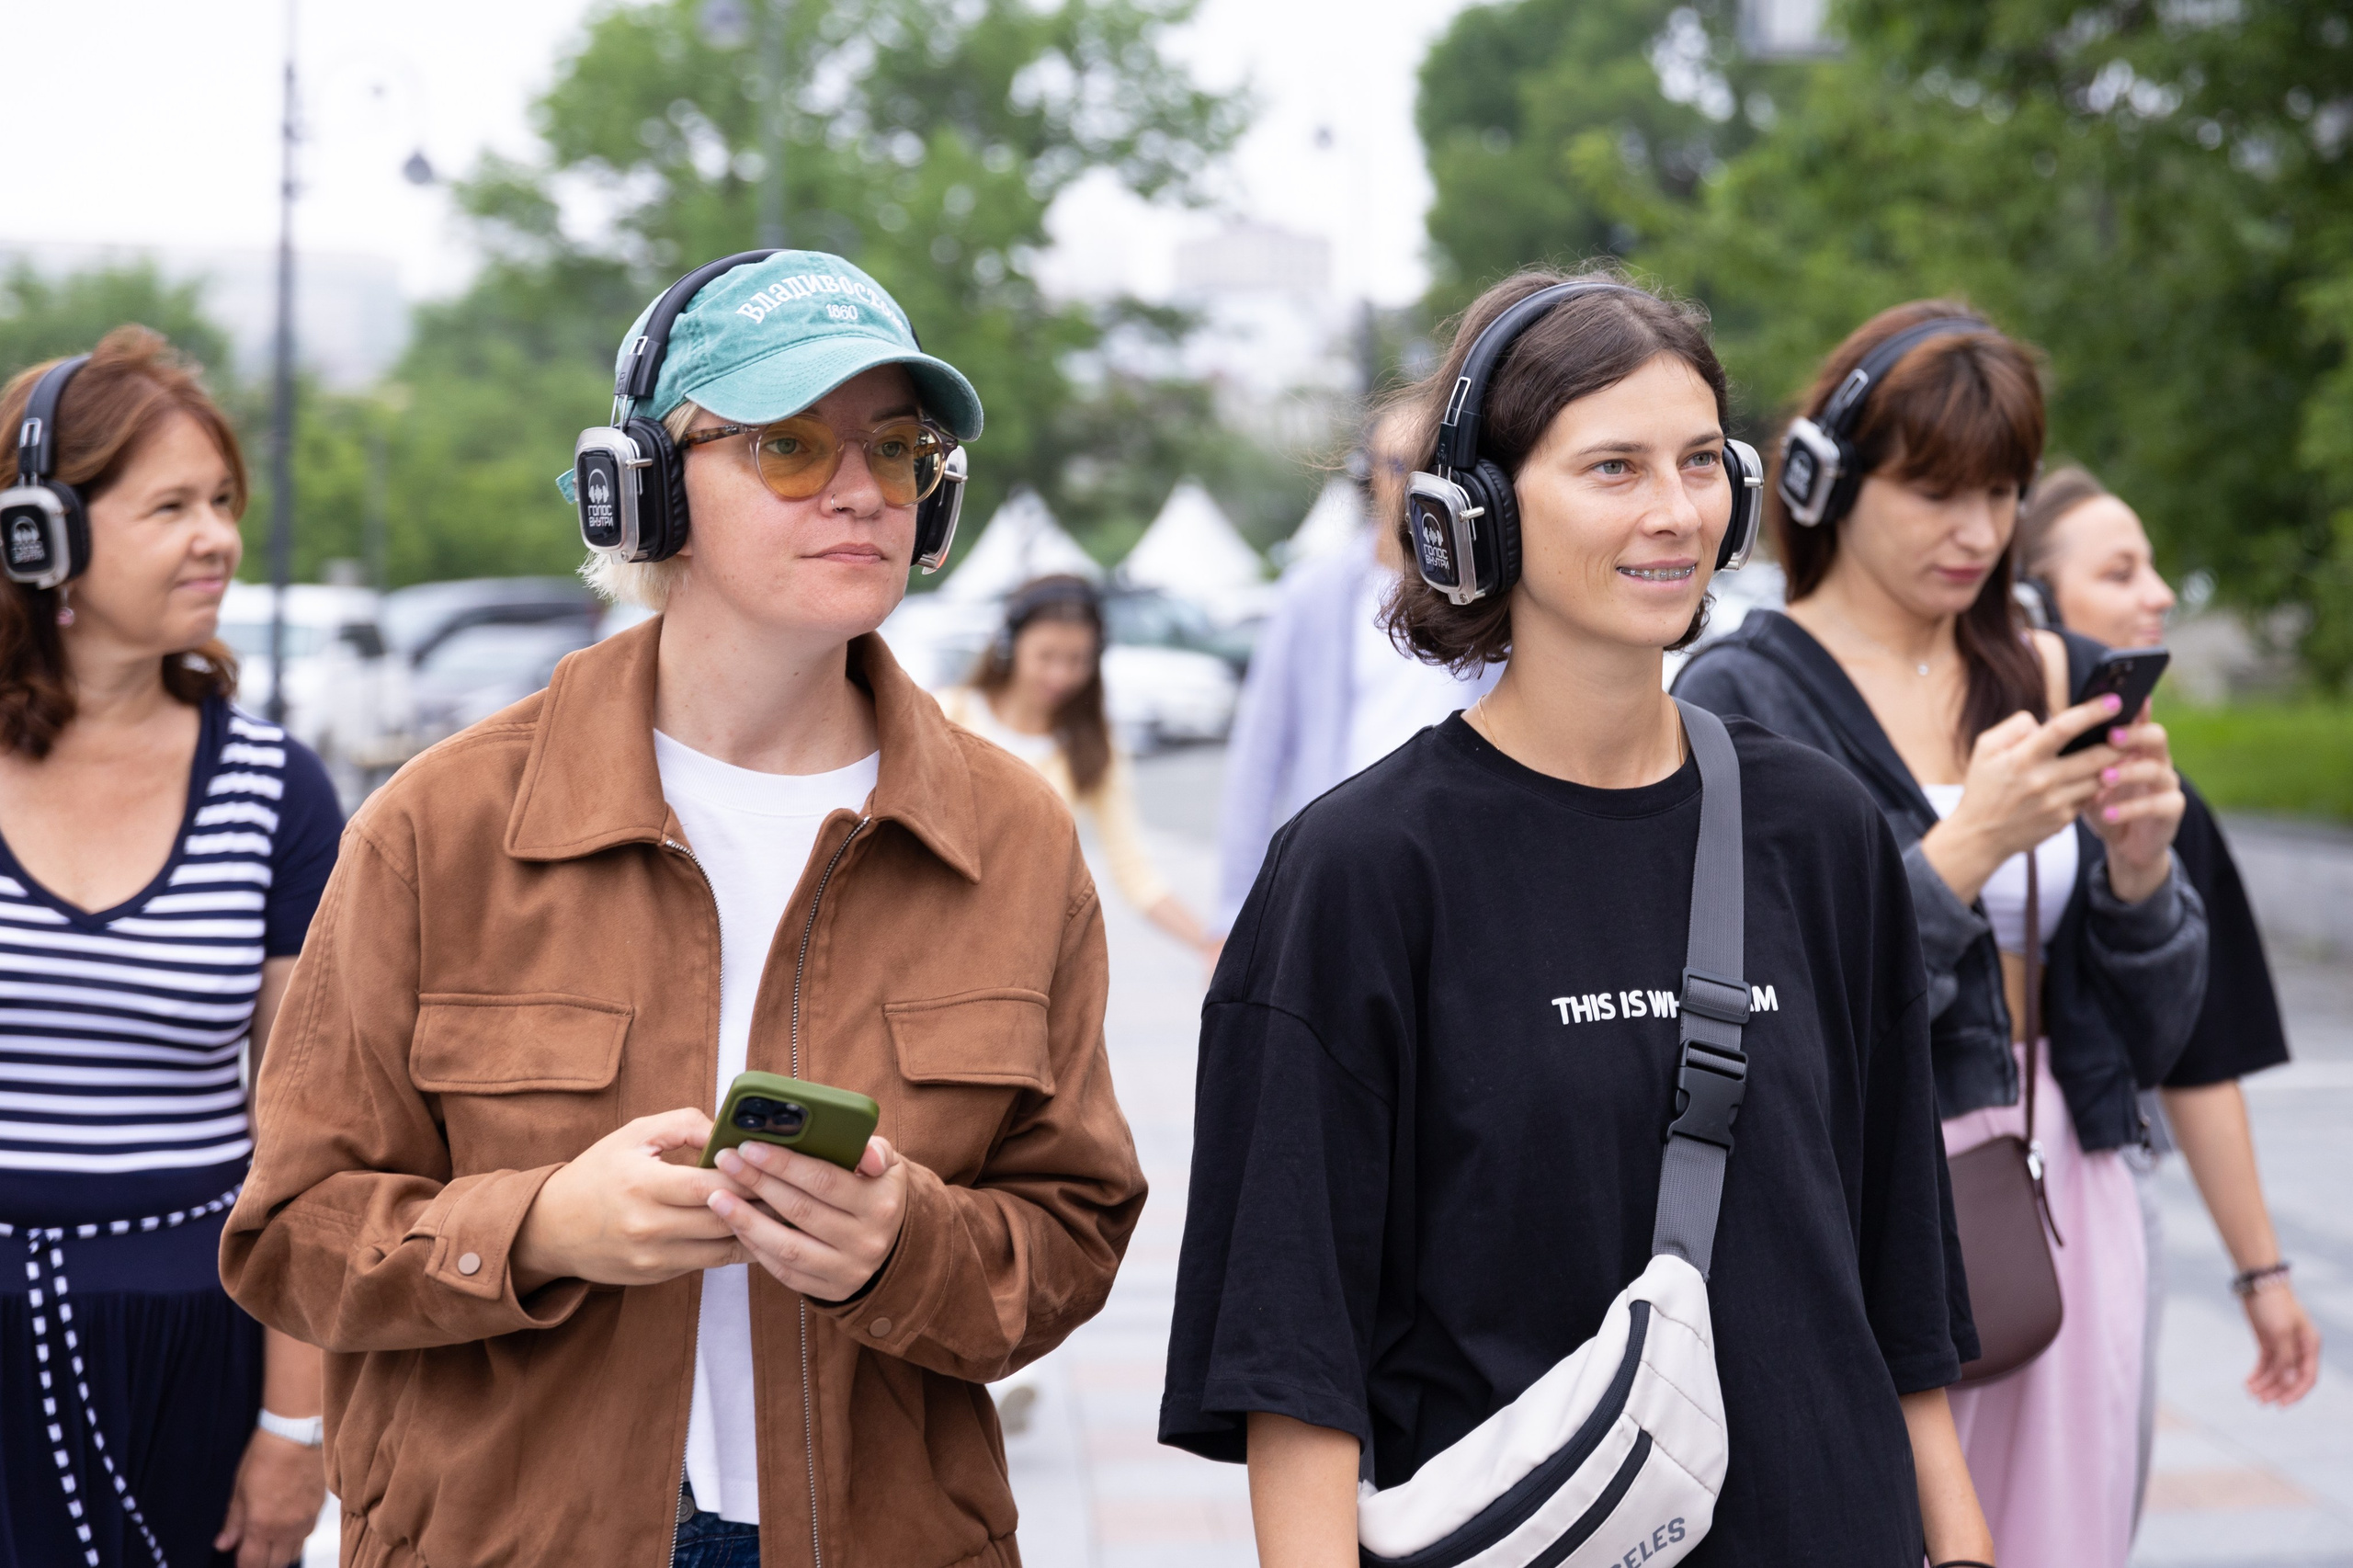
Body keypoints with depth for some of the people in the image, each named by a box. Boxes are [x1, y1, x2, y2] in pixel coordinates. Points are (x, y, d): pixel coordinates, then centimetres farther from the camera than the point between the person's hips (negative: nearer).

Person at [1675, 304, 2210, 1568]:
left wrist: (2139, 866, -9)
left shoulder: (2045, 682, 8)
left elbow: (2154, 1032, 10)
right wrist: (1962, 851, -20)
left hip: (2064, 1196, 5)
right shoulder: (1742, 696, -7)